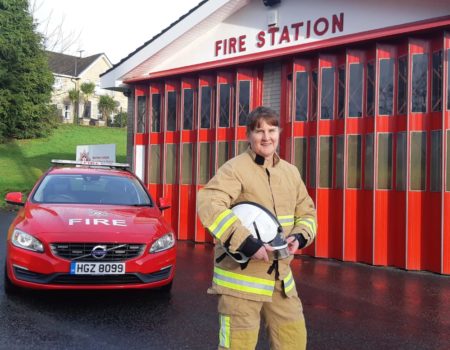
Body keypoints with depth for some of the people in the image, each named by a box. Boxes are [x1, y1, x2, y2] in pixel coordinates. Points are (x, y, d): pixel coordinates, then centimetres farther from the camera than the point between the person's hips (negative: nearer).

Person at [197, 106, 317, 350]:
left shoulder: (290, 172, 11)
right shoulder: (235, 168, -12)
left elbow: (307, 213, 18)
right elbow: (208, 205, -27)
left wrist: (299, 237, -5)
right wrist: (246, 243, -32)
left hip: (281, 276, 7)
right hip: (241, 276, -6)